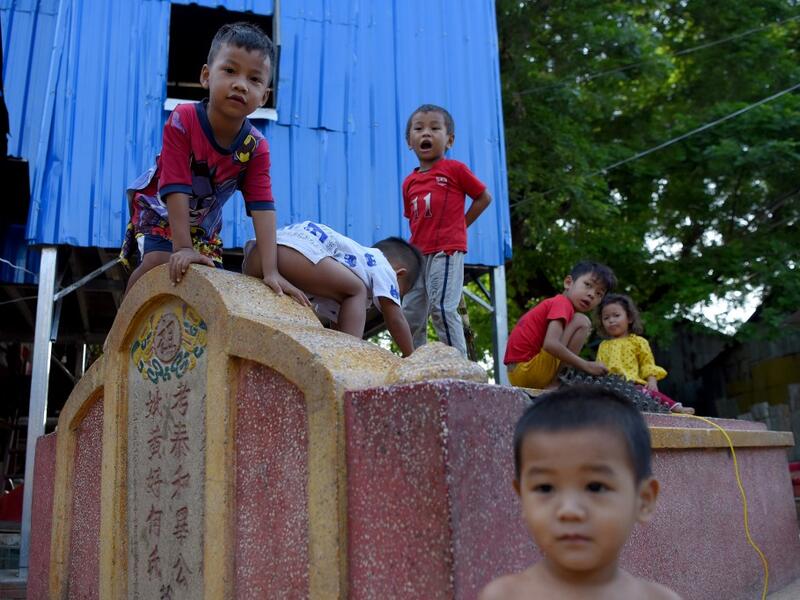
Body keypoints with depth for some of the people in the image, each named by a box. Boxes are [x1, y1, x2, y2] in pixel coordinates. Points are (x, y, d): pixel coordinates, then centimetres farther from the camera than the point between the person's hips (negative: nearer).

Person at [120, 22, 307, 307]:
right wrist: (183, 248, -38)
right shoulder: (182, 121, -32)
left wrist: (271, 271, -35)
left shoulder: (256, 147, -23)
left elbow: (262, 207, -28)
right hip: (159, 207, -3)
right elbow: (176, 189, -34)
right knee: (158, 261, -22)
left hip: (204, 220, 4)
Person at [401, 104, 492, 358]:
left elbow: (484, 197, 4)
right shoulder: (409, 182, 15)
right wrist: (413, 247, 8)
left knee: (442, 308, -17)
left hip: (446, 252, -7)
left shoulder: (455, 169, 0)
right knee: (410, 313, 9)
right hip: (418, 255, 7)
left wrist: (460, 225, 0)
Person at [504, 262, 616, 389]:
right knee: (581, 321, -12)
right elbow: (550, 344, -27)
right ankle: (555, 384, -14)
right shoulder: (563, 303, -11)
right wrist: (586, 366, -21)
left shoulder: (554, 303, 18)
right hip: (526, 370, -10)